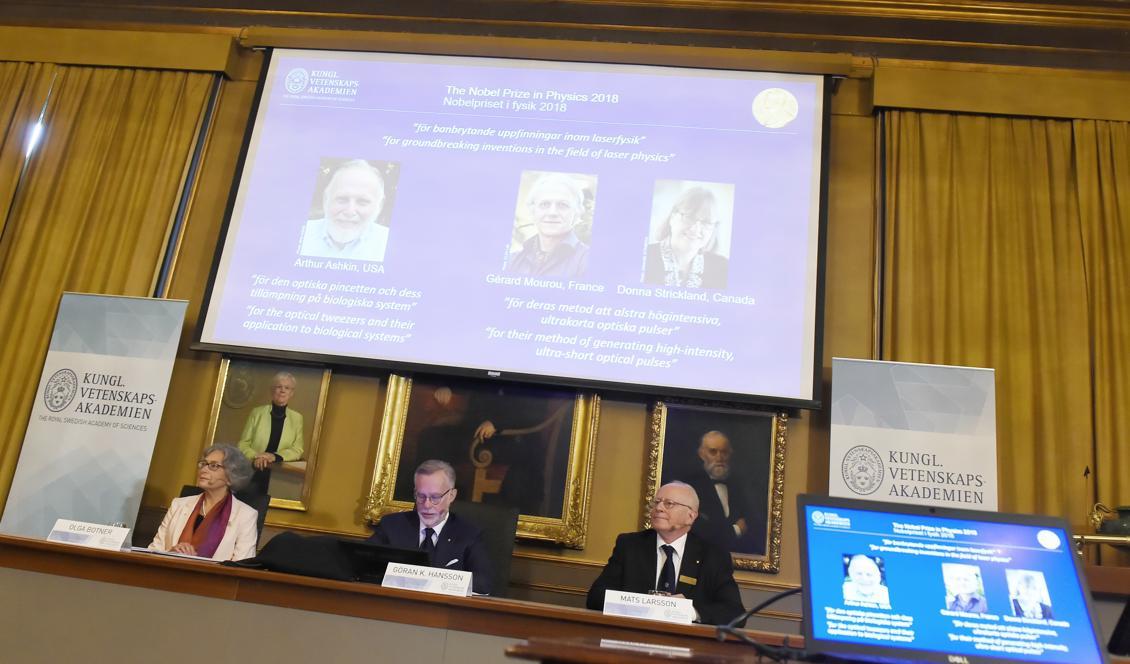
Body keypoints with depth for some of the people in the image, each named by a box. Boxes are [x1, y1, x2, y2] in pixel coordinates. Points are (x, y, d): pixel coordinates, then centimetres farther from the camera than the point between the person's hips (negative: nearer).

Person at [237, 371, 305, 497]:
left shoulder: (297, 418, 7)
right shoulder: (257, 412, 5)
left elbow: (297, 450, 3)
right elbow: (243, 444, 3)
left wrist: (275, 456, -14)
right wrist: (255, 457, -16)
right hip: (253, 472, 0)